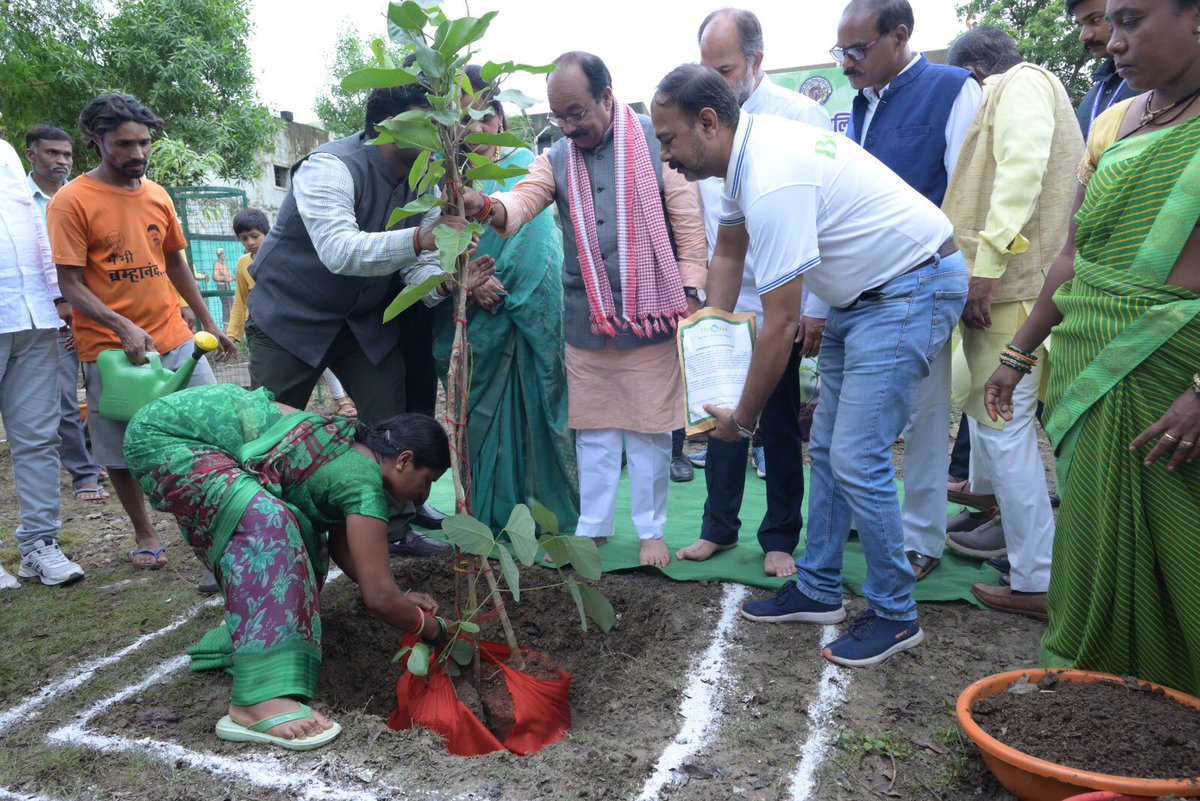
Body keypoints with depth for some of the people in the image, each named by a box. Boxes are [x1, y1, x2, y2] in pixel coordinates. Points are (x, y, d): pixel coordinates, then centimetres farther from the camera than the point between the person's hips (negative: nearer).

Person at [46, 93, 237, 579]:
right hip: (110, 350, -4)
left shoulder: (157, 195, 9)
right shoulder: (72, 201, -6)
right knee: (122, 451, 6)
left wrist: (208, 322, 19)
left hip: (175, 339, 4)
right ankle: (144, 534, 25)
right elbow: (70, 285, -9)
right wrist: (123, 327, -23)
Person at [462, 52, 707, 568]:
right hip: (586, 320, 4)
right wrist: (489, 206, -34)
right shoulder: (556, 159, 7)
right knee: (593, 427, 12)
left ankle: (651, 531, 20)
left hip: (650, 316, -3)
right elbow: (523, 200, -12)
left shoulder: (655, 141, -1)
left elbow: (688, 221, -2)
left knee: (649, 427, 6)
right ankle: (593, 527, 26)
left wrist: (690, 294, -7)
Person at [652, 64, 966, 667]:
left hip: (913, 290, -10)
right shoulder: (745, 153, 2)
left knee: (856, 460, -12)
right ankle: (818, 591, 25)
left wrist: (742, 419, -13)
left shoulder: (772, 182, -29)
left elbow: (780, 328, -25)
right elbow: (728, 252, 18)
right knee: (827, 447, 12)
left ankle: (894, 614, 7)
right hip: (862, 292, 10)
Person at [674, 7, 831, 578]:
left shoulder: (802, 116, -7)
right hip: (719, 302, 3)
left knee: (780, 424, 8)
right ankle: (719, 528, 27)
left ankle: (780, 538, 23)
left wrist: (816, 308, -11)